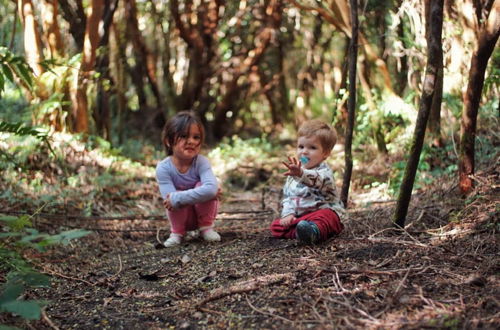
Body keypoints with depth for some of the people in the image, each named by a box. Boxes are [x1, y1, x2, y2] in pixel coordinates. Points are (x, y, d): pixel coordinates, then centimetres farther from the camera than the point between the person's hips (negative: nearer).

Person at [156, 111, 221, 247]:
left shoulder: (202, 162, -23)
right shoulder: (163, 168, -22)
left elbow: (211, 189, -41)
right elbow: (170, 200, -31)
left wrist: (176, 198, -41)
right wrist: (198, 195, -34)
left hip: (202, 213, 0)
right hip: (181, 215, 0)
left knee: (202, 186, -27)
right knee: (175, 201, -31)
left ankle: (206, 227, -6)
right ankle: (177, 232, -3)